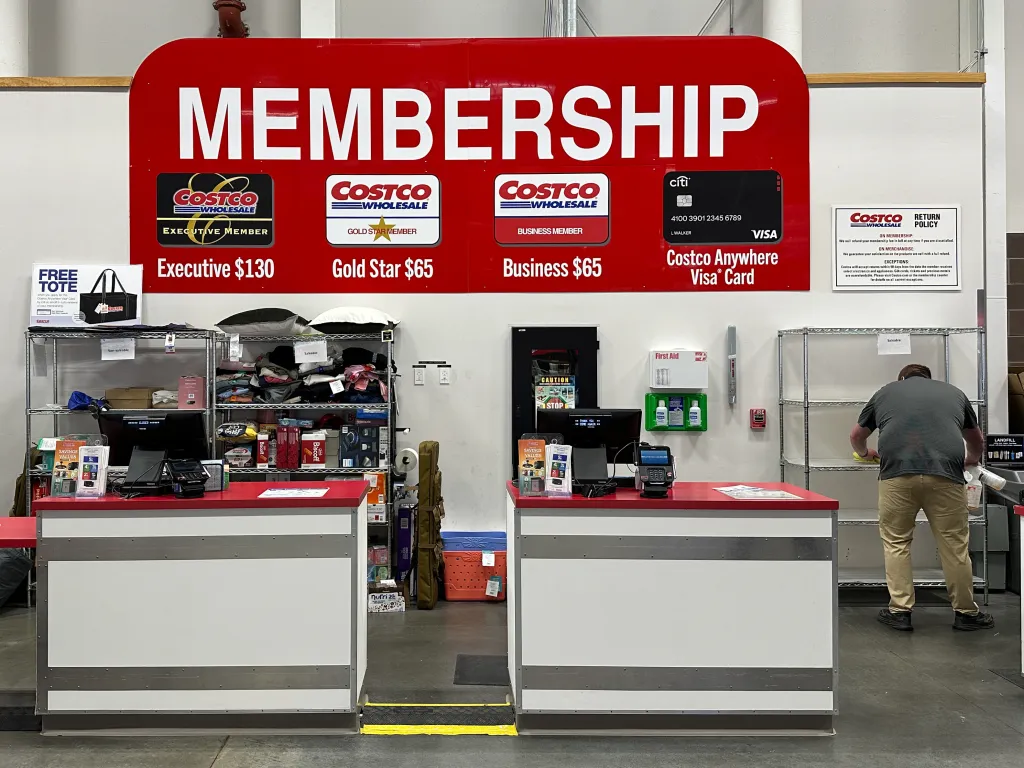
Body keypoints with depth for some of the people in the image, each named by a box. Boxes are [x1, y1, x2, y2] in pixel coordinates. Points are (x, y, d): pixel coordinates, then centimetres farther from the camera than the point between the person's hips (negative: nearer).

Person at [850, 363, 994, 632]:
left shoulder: (885, 392, 25)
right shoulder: (954, 392, 28)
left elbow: (856, 435, 34)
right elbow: (977, 440, 41)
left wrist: (864, 453, 55)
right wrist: (972, 459, 61)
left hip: (897, 473, -1)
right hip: (945, 474, 1)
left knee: (896, 543, 10)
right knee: (954, 545, 10)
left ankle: (899, 610, 11)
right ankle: (966, 612, 21)